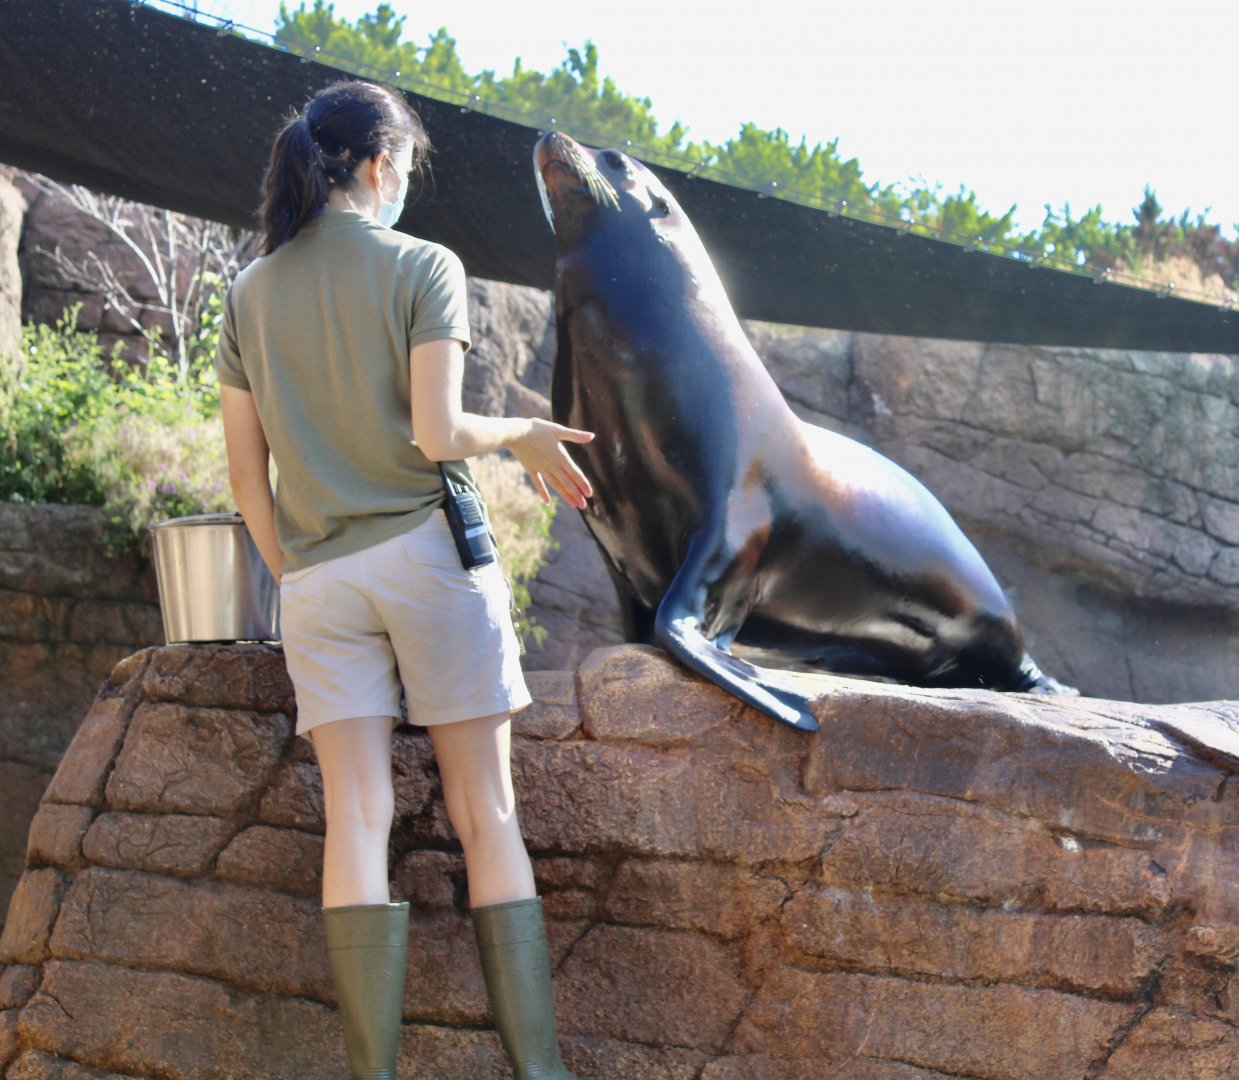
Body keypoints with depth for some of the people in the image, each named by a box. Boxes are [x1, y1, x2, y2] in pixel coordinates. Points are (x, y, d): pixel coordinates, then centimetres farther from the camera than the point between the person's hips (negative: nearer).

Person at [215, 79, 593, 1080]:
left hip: (317, 575, 4)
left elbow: (247, 476, 9)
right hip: (427, 550, -4)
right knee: (487, 814, 1)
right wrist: (524, 435, 4)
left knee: (356, 819, 0)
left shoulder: (250, 293, 10)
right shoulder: (421, 266, -4)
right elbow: (437, 434, -13)